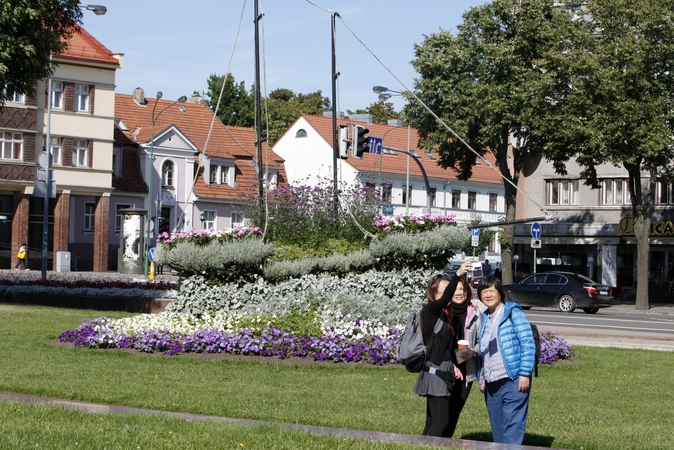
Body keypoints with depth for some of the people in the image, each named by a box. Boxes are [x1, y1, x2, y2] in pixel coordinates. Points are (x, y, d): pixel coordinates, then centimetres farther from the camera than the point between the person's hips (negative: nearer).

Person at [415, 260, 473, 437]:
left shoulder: (444, 315, 16)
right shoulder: (430, 310, -10)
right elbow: (445, 299, -31)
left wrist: (452, 365, 7)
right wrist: (457, 275, -43)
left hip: (443, 373, 9)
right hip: (434, 374, -9)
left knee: (433, 421, 10)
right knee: (441, 421, -14)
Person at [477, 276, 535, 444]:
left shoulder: (513, 313, -5)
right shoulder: (484, 318, 16)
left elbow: (528, 344, -10)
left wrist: (525, 373, -16)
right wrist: (482, 376, 13)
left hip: (513, 381, -7)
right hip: (491, 385, 7)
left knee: (512, 429, -9)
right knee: (497, 430, 11)